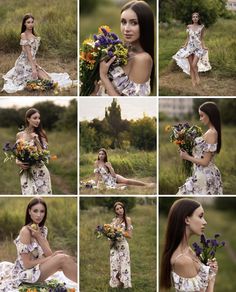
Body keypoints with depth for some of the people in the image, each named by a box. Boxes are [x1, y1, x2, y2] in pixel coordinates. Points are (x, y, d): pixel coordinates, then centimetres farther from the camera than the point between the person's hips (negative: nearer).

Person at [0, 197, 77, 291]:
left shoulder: (43, 229, 6)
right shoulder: (26, 231, -19)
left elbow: (48, 254, -6)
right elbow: (27, 264, -20)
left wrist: (39, 236, -17)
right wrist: (53, 257, -15)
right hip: (26, 272, -8)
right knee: (63, 259, -23)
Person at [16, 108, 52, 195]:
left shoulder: (41, 134, 3)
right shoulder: (20, 135, 5)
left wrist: (36, 140, -15)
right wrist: (18, 162, -7)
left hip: (40, 171, -1)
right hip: (26, 172, 1)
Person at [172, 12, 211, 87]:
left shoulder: (201, 27, 0)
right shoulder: (189, 27, 6)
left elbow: (202, 39, 3)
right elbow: (188, 38, 13)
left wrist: (203, 47, -8)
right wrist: (185, 46, 5)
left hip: (198, 47, -3)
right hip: (190, 47, 3)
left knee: (194, 64, -16)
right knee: (191, 65, 0)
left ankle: (197, 77, 9)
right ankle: (193, 82, 6)